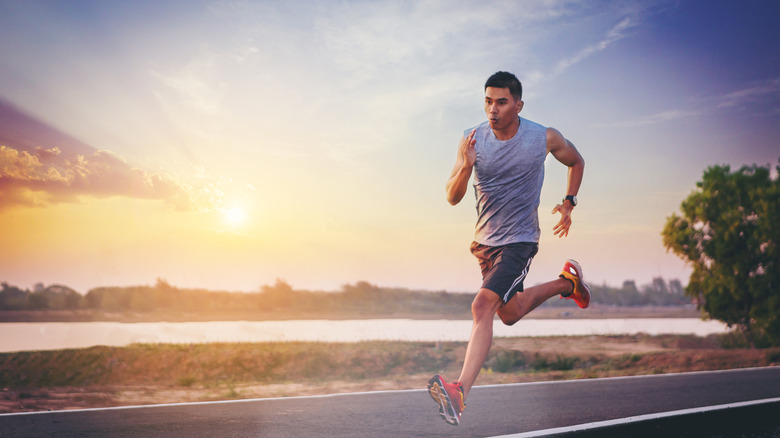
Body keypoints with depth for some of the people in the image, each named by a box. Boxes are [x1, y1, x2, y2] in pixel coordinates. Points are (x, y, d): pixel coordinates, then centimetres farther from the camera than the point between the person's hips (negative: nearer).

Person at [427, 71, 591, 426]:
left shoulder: (545, 138, -12)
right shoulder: (472, 139, -9)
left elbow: (577, 162, 11)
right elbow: (452, 198, -12)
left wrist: (569, 203, -1)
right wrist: (465, 167, -32)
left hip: (519, 240, -5)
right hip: (484, 241, 5)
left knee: (482, 307, -22)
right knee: (510, 313, 23)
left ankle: (460, 393, -22)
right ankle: (566, 283, 49)